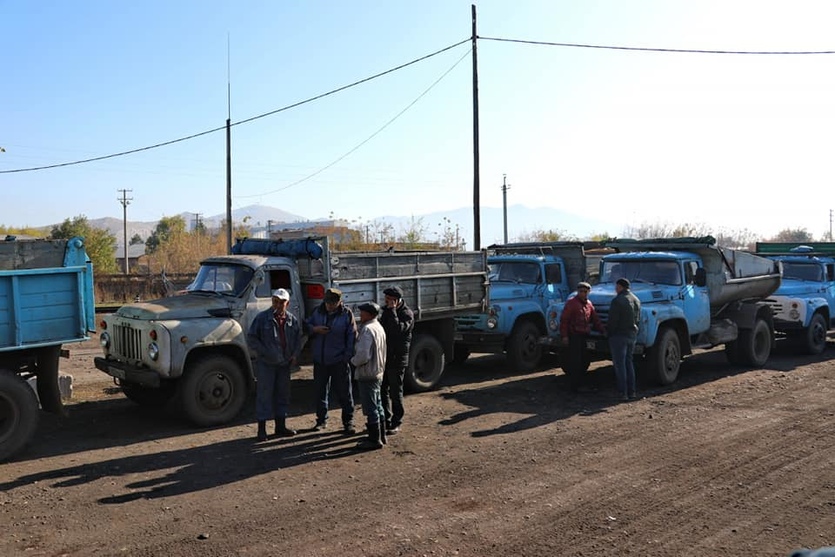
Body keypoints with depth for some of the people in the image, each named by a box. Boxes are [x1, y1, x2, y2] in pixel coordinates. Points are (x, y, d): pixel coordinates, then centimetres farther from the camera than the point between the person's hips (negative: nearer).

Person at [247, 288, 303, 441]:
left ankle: (281, 426, 25)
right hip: (266, 364, -5)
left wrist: (295, 355, 4)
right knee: (264, 395, -1)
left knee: (283, 394, 12)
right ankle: (262, 428, 6)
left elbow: (298, 339, 17)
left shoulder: (292, 320, 5)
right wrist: (263, 352, -13)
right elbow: (251, 338, -5)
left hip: (284, 364, 5)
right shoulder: (262, 318, -8)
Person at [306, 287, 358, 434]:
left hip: (339, 361, -4)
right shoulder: (318, 312, 3)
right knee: (320, 391, 13)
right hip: (320, 360, 4)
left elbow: (352, 337, -6)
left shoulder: (346, 314, -7)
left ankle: (348, 422, 12)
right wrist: (315, 329, -11)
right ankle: (321, 420, 27)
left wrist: (348, 356, -12)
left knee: (344, 392, 2)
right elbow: (306, 326, 11)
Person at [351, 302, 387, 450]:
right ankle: (380, 436, 29)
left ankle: (375, 440, 5)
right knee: (378, 406, 18)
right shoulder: (378, 327, 9)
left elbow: (363, 355, -27)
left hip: (367, 375, -10)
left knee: (370, 409, -1)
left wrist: (353, 360, -8)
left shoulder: (367, 330, -21)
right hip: (378, 372, 10)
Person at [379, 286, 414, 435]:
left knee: (395, 392, 2)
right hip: (384, 357, 7)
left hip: (397, 359, -7)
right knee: (382, 390, 11)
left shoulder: (407, 314, -12)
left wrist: (392, 311, -24)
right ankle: (386, 421, 22)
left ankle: (396, 423, 12)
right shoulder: (386, 311, 11)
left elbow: (398, 330, -30)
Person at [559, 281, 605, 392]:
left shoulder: (589, 304, 14)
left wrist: (603, 330, 10)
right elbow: (564, 320, -11)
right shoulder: (571, 303, -7)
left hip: (584, 336, 7)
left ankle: (581, 383, 25)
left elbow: (595, 319, 20)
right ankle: (576, 385, 0)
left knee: (584, 360, 13)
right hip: (573, 336, -7)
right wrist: (564, 336, -15)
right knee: (575, 361, -6)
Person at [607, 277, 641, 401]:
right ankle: (631, 391, 18)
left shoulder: (618, 301, -18)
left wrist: (609, 332, -5)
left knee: (619, 364, -2)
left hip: (619, 335, -8)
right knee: (628, 362, 16)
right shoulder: (636, 300, 10)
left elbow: (612, 321, -18)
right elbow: (638, 319, 16)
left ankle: (623, 393, -2)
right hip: (632, 335, 8)